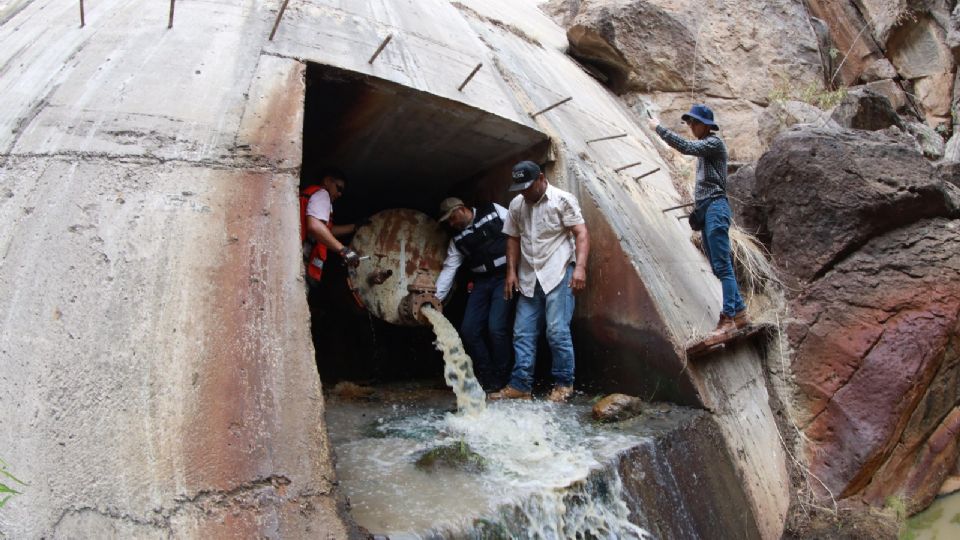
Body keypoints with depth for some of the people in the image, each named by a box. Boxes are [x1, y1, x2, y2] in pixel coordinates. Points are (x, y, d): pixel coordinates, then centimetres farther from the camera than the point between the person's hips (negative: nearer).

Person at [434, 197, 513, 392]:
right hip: (481, 282, 6)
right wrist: (436, 298, 1)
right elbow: (449, 269, 8)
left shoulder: (493, 211, -1)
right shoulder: (457, 239, 11)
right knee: (468, 330, -2)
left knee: (496, 328, -15)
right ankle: (486, 377, 13)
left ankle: (499, 380, 2)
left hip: (504, 277, -6)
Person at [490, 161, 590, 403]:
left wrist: (580, 267, -21)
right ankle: (520, 385, 8)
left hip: (558, 275, -5)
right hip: (529, 279, 6)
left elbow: (581, 234, -9)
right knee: (522, 333, 3)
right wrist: (511, 271, 9)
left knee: (557, 331, -8)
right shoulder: (516, 204, 13)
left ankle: (564, 384, 6)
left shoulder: (563, 200, -3)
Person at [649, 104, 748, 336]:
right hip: (705, 209, 9)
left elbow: (686, 147, -20)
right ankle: (739, 313, 13)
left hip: (715, 207, -9)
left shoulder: (714, 142, -3)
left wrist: (659, 128, -12)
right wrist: (696, 205, 13)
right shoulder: (703, 147, 22)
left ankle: (728, 317, -14)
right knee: (719, 266, 8)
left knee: (722, 265, -13)